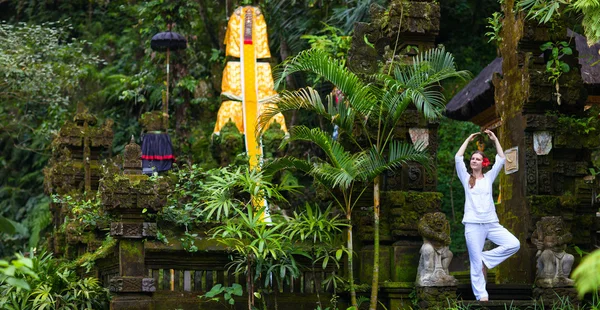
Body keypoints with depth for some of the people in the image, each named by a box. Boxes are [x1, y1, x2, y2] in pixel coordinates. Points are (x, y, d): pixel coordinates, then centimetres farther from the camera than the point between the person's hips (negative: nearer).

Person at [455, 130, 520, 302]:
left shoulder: (489, 177, 14)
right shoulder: (466, 178, 10)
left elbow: (501, 159, 7)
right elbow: (458, 158, -2)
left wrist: (495, 139, 7)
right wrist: (468, 139, 5)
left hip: (492, 223, 2)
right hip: (473, 224, -2)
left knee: (514, 244, -14)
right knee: (476, 263, -5)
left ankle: (485, 259, 1)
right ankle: (481, 296, 1)